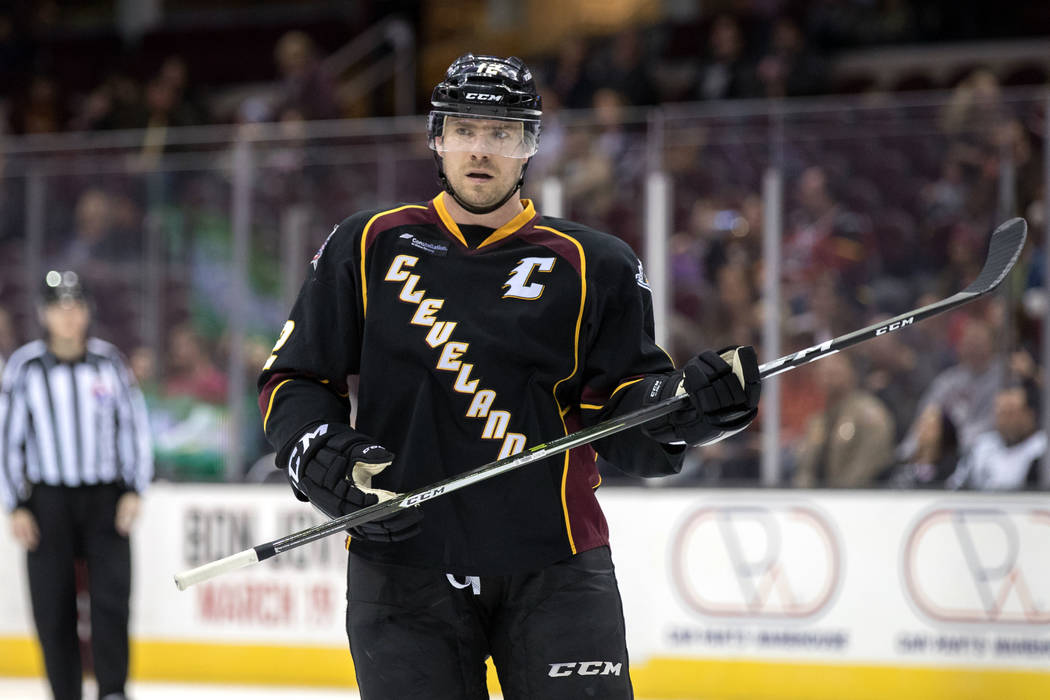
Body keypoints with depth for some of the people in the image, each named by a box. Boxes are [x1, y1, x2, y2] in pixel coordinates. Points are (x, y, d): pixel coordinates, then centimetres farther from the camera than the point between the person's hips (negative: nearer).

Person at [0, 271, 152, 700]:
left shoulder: (108, 362, 1)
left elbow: (134, 425, 7)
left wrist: (134, 490, 0)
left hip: (106, 496, 0)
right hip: (49, 500, 0)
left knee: (111, 594, -12)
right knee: (53, 608, 0)